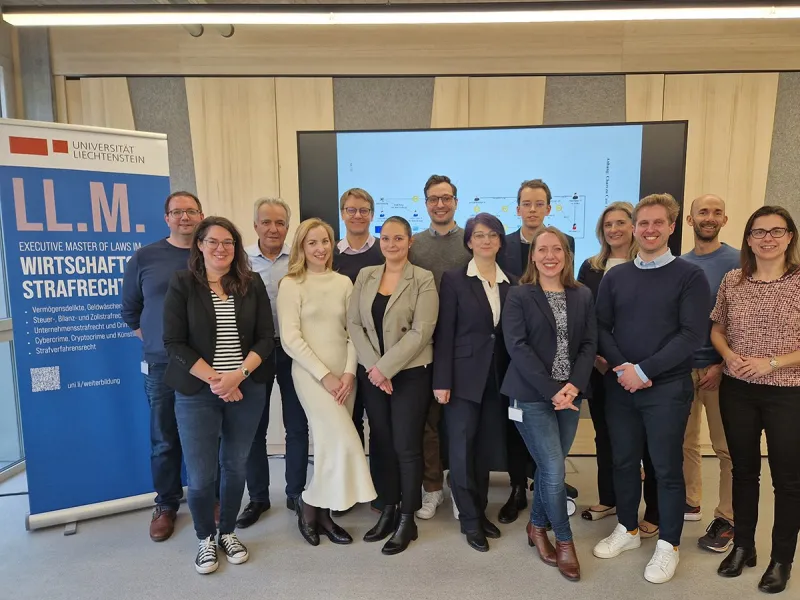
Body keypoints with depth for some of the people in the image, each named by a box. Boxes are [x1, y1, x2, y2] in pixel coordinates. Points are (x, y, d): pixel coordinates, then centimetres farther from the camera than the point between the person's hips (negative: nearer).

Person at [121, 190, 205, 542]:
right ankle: (166, 504, 28)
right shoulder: (144, 258, 2)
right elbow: (130, 310, 11)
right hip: (162, 365, 0)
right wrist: (155, 342, 6)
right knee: (165, 440, 10)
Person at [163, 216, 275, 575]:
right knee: (201, 474, 4)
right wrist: (214, 379, -15)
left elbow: (265, 338, -1)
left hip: (247, 390, 2)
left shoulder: (252, 285, 2)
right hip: (197, 392, -2)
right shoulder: (182, 284, -3)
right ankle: (205, 538, 30)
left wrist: (238, 375, -15)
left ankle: (228, 531, 36)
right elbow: (174, 342, -8)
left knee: (235, 466, 13)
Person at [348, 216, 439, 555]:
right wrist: (372, 366, -10)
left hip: (410, 374, -4)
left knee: (406, 447, 2)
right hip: (371, 373, 4)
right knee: (382, 444, 13)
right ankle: (388, 512, 29)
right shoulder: (365, 276, 7)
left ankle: (407, 521, 19)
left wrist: (385, 368, -16)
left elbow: (421, 332, -14)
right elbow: (353, 324, 2)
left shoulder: (423, 279, -6)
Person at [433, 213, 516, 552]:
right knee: (462, 448, 1)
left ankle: (480, 512, 29)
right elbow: (444, 333, -7)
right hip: (465, 376, -3)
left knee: (487, 448, 12)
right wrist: (442, 381, -12)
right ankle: (470, 520, 18)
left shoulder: (512, 284, 8)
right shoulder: (454, 280, -3)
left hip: (499, 378, 4)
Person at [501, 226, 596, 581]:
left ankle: (537, 527, 34)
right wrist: (551, 391, -17)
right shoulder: (518, 296, -5)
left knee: (549, 468, 12)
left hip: (570, 395, 4)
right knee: (554, 471, -5)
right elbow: (517, 347, -12)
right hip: (533, 396, -4)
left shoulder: (583, 296, 8)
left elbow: (590, 345, 3)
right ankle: (564, 539, 18)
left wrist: (573, 386, -12)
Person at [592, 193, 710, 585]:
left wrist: (643, 370, -17)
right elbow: (601, 328, 4)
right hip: (620, 386, 3)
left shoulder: (690, 276, -3)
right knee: (624, 461, 13)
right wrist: (621, 368, -12)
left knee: (667, 467, 7)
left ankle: (668, 544, 26)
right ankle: (627, 529, 33)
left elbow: (692, 335, -12)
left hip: (667, 388, -3)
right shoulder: (615, 276, 7)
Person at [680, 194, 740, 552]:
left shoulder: (737, 262, -5)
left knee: (726, 447, 5)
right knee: (685, 441, 13)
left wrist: (724, 363, -14)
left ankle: (727, 519, 19)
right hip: (681, 366, 4)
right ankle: (689, 503, 29)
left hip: (718, 367, -4)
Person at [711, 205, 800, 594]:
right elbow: (716, 329, 10)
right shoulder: (732, 281, 2)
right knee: (743, 470, 16)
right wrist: (728, 356, -9)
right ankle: (743, 546, 33)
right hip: (736, 391, 3)